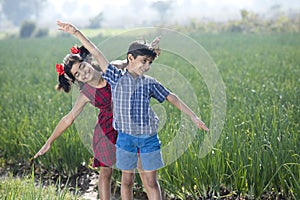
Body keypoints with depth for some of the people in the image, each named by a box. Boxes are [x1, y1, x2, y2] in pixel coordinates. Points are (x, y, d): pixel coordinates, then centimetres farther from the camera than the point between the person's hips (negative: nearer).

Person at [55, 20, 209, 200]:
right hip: (126, 137, -1)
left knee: (151, 182, 4)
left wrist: (193, 117, 10)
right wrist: (76, 32, -7)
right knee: (127, 180, 8)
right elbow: (96, 52, -3)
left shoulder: (149, 83, 7)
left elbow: (172, 98, 13)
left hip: (149, 138, 1)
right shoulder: (117, 77, 1)